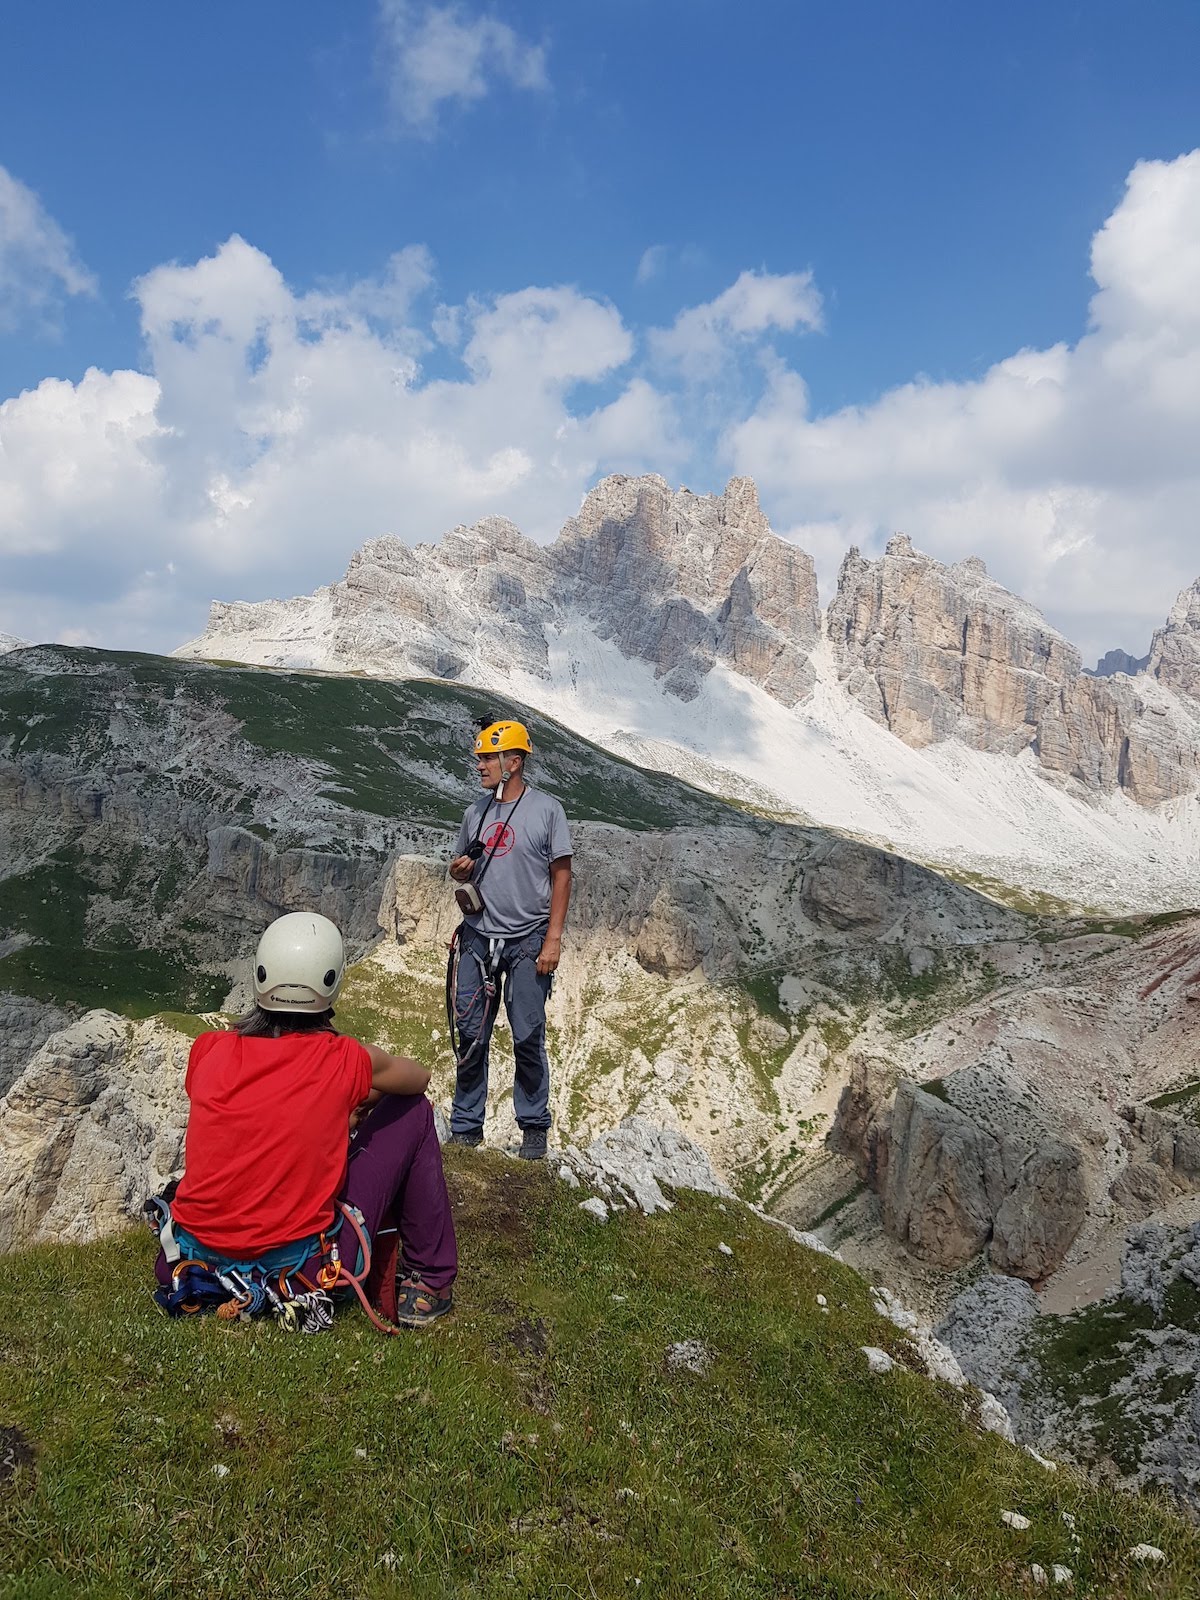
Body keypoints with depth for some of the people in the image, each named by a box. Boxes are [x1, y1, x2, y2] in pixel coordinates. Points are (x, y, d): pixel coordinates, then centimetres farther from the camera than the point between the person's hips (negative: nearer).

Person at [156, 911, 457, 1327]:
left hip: (197, 1261, 4)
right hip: (305, 1271, -3)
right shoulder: (347, 1059, -9)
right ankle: (428, 1281, 16)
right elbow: (418, 1078, 13)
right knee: (413, 1112, 10)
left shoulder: (208, 1052, -3)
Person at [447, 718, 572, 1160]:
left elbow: (561, 874, -3)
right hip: (478, 938, 4)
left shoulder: (546, 809, -4)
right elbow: (459, 867, 21)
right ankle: (466, 1127, 19)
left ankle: (534, 1127, 18)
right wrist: (459, 870, -5)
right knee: (471, 1036, 7)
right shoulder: (476, 811, 10)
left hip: (528, 941, -4)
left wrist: (553, 938, -9)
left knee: (528, 1039, 2)